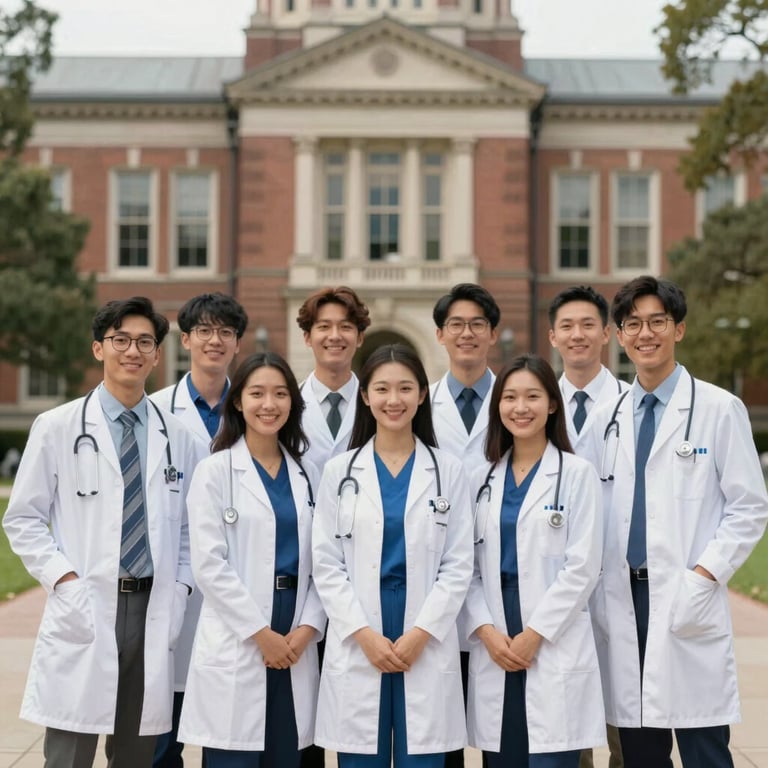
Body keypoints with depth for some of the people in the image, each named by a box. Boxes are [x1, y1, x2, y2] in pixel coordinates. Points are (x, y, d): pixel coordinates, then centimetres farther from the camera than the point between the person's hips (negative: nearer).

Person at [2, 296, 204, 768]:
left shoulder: (177, 437, 9)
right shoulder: (57, 428, 1)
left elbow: (191, 526, 15)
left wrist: (180, 589, 2)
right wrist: (64, 579, -9)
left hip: (153, 611, 3)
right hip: (84, 613, -3)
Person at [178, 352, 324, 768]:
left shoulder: (305, 473, 12)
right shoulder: (215, 471, -2)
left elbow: (320, 560, 10)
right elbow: (209, 565, -9)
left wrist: (308, 627, -5)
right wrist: (260, 632, -11)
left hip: (295, 643, 4)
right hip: (236, 643, -4)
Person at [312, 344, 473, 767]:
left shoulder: (448, 470, 5)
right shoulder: (340, 471, 6)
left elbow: (458, 565, 1)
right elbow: (326, 565, 1)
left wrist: (421, 633, -10)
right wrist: (364, 633, -10)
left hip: (426, 645, 0)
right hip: (357, 644, 0)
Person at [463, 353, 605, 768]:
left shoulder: (577, 474, 0)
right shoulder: (483, 479, 12)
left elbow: (582, 566, -6)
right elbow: (469, 566, 9)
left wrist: (534, 634, -12)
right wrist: (485, 630, -6)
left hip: (555, 647, -4)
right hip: (494, 647, 4)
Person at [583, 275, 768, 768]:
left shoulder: (720, 409, 0)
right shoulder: (608, 419, 12)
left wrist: (703, 577, -11)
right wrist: (600, 594, 4)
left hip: (687, 603, -4)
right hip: (621, 600, 4)